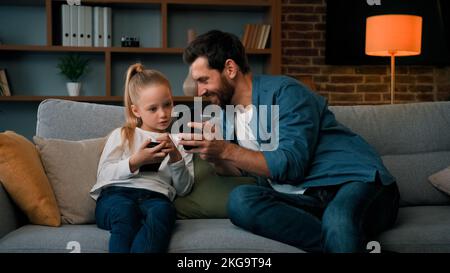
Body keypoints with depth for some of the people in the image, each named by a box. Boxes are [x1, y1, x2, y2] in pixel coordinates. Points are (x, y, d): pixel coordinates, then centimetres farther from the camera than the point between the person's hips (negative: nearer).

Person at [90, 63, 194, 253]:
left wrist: (176, 158, 1)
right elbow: (103, 175, 9)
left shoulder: (178, 142, 26)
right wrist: (135, 162, -5)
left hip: (155, 197, 0)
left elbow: (184, 189, 17)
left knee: (163, 210, -38)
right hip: (116, 194, 0)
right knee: (124, 210, -39)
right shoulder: (121, 135, 23)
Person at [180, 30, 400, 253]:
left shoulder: (284, 92, -7)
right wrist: (213, 155, -4)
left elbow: (292, 165, -16)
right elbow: (244, 167, 15)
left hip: (355, 182, -7)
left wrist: (226, 150, -17)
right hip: (307, 199, 8)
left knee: (337, 220, -43)